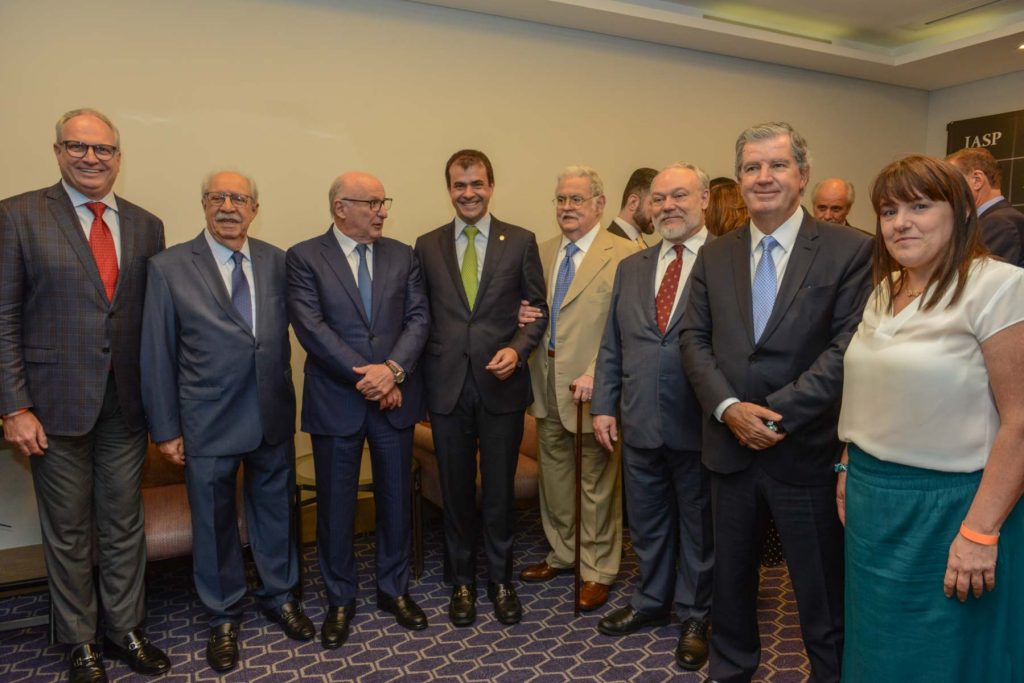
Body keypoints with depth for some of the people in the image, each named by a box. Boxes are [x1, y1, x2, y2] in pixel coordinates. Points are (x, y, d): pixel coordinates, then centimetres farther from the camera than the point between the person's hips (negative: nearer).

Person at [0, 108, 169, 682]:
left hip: (126, 404, 3)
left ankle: (126, 629, 32)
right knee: (68, 531, 12)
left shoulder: (146, 226, 7)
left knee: (125, 525, 14)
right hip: (56, 404, -3)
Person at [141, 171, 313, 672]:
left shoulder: (277, 262, 2)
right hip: (208, 420, -2)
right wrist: (165, 428, -3)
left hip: (274, 416, 2)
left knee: (276, 510, 17)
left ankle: (280, 596, 39)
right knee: (214, 522, 13)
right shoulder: (169, 267, -5)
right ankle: (223, 617, 34)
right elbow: (157, 354, -3)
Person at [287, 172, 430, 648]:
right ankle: (340, 599, 28)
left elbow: (418, 318, -1)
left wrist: (393, 368, -17)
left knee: (396, 497, 13)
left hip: (395, 396, 3)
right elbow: (311, 326, -12)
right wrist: (363, 374, -17)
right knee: (335, 504, 9)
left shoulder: (403, 256, 7)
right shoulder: (304, 257, -2)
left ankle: (395, 588, 32)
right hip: (336, 400, -2)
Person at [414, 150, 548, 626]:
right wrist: (419, 373, -2)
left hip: (501, 384, -1)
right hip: (447, 385, 1)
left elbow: (538, 310, 3)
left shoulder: (521, 241, 2)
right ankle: (462, 582, 31)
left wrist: (518, 349, -13)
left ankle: (500, 580, 30)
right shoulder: (427, 246, 6)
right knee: (456, 489, 12)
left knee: (500, 488, 10)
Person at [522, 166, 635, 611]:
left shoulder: (623, 255, -10)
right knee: (553, 474, 18)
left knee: (596, 481, 6)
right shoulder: (544, 253, 12)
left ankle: (597, 571, 23)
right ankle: (562, 554, 37)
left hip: (589, 386, -6)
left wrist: (596, 376, -23)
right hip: (546, 385, 7)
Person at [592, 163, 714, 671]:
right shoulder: (630, 268, 10)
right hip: (639, 424, 5)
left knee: (699, 527, 14)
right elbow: (611, 347, 11)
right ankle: (651, 602, 41)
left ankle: (695, 617, 35)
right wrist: (603, 406, 6)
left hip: (699, 425, -4)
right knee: (646, 524, 19)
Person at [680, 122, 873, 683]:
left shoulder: (850, 250, -6)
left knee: (822, 589, 13)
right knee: (730, 573, 20)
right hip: (731, 446, 4)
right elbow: (694, 339, 2)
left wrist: (778, 410, -18)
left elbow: (848, 347, -13)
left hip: (808, 449, -3)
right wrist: (728, 408, -12)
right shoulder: (714, 256, 6)